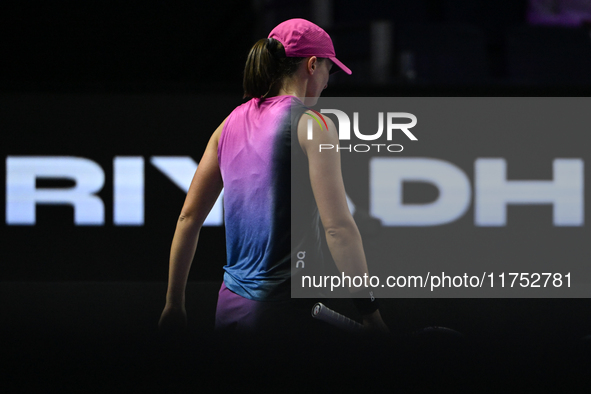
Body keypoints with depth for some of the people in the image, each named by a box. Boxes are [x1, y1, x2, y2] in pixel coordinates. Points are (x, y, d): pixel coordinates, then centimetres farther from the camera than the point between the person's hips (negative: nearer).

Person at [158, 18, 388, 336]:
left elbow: (188, 218, 14)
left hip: (228, 308, 7)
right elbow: (338, 227, -15)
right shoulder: (312, 126, -7)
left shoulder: (232, 123, 12)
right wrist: (371, 314, -13)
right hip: (284, 309, -7)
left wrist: (173, 305, 20)